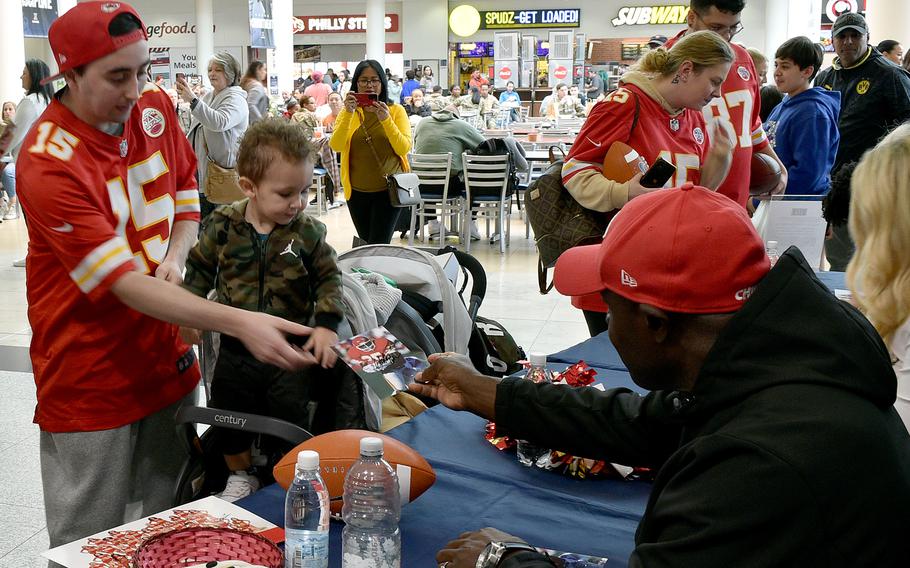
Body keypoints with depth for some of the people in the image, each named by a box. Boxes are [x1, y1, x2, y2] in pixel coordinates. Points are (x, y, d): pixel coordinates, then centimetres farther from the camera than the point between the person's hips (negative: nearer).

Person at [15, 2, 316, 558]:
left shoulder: (156, 107, -2)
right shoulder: (48, 164, -21)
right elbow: (125, 283, -26)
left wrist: (176, 254, -8)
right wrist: (239, 322, -36)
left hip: (167, 358, 5)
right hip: (89, 379, -5)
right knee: (92, 543, 7)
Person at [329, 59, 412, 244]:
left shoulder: (396, 111, 0)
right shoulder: (348, 112, 4)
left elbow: (404, 148, -12)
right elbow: (336, 146, -10)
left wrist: (385, 119, -21)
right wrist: (348, 113, -19)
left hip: (388, 189, -3)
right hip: (357, 192, 3)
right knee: (366, 245, 15)